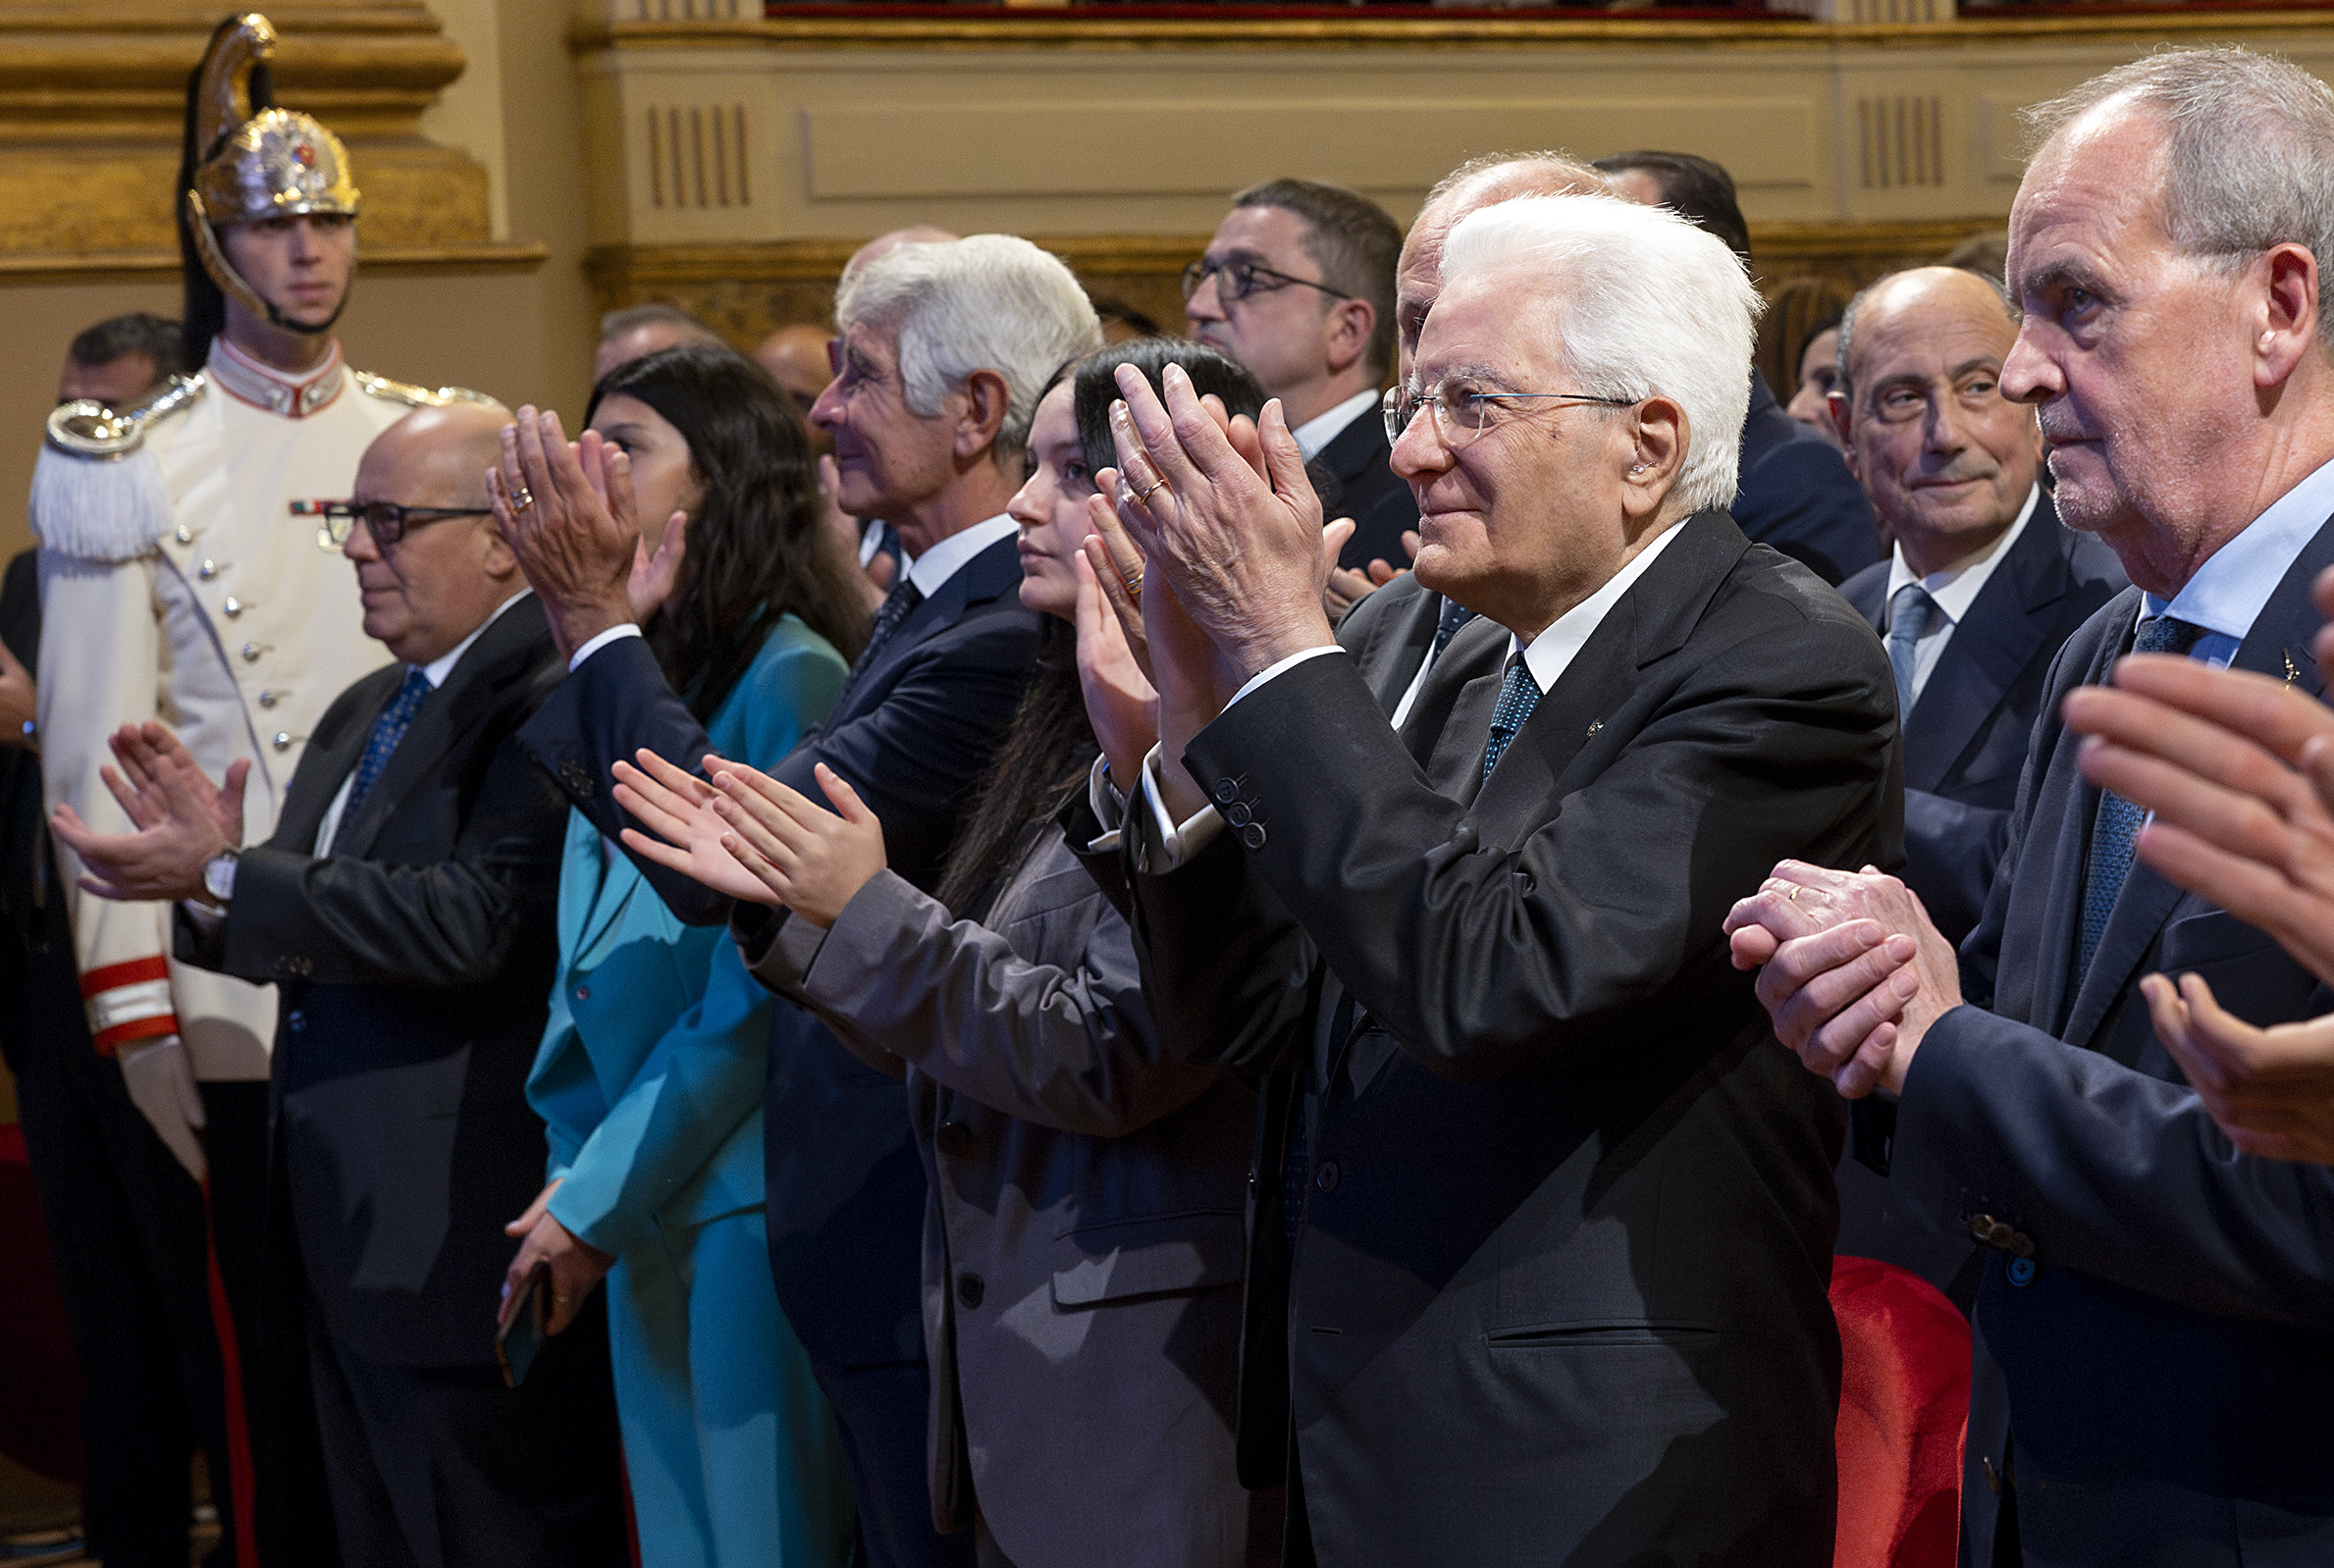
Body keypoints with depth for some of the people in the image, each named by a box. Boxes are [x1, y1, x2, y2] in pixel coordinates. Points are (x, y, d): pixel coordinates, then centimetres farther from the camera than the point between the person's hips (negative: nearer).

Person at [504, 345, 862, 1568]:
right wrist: (578, 1179, 5)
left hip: (738, 1197, -8)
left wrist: (597, 1192, -12)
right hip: (635, 1203, 8)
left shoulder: (787, 676, -14)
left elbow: (761, 985, -16)